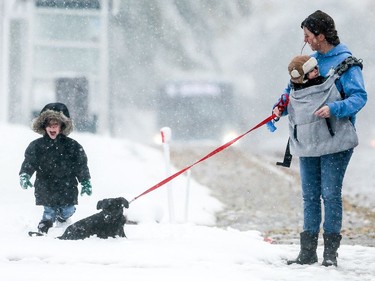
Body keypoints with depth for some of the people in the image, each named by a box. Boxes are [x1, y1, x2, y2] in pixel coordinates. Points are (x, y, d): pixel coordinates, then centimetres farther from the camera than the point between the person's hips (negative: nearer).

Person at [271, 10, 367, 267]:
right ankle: (308, 251, 13)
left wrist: (333, 109, -29)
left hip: (335, 142, -6)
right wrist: (281, 106, 0)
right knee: (310, 196, 8)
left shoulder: (346, 63, -7)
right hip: (307, 143, 7)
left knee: (330, 194, -6)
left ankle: (331, 251, 2)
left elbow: (359, 97, -14)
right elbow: (292, 90, 21)